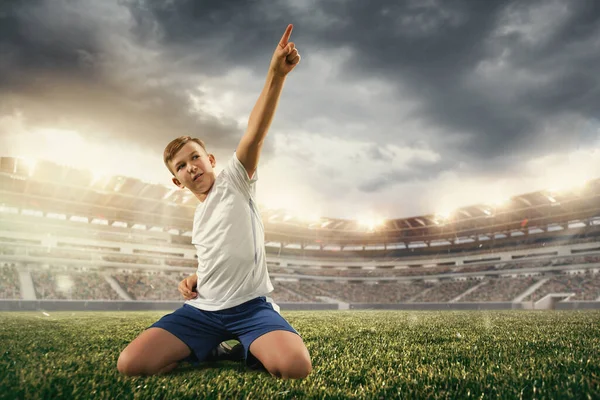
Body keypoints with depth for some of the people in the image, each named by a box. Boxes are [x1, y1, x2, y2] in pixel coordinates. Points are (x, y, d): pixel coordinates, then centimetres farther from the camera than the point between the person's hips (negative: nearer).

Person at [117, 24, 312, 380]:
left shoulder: (235, 180, 0)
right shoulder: (200, 216, 21)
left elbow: (255, 133, -18)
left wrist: (277, 75, -33)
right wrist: (194, 279, 10)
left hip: (249, 306, -5)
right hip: (202, 310, 6)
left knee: (296, 367, -32)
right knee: (130, 364, -15)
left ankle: (246, 349, 0)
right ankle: (211, 349, 6)